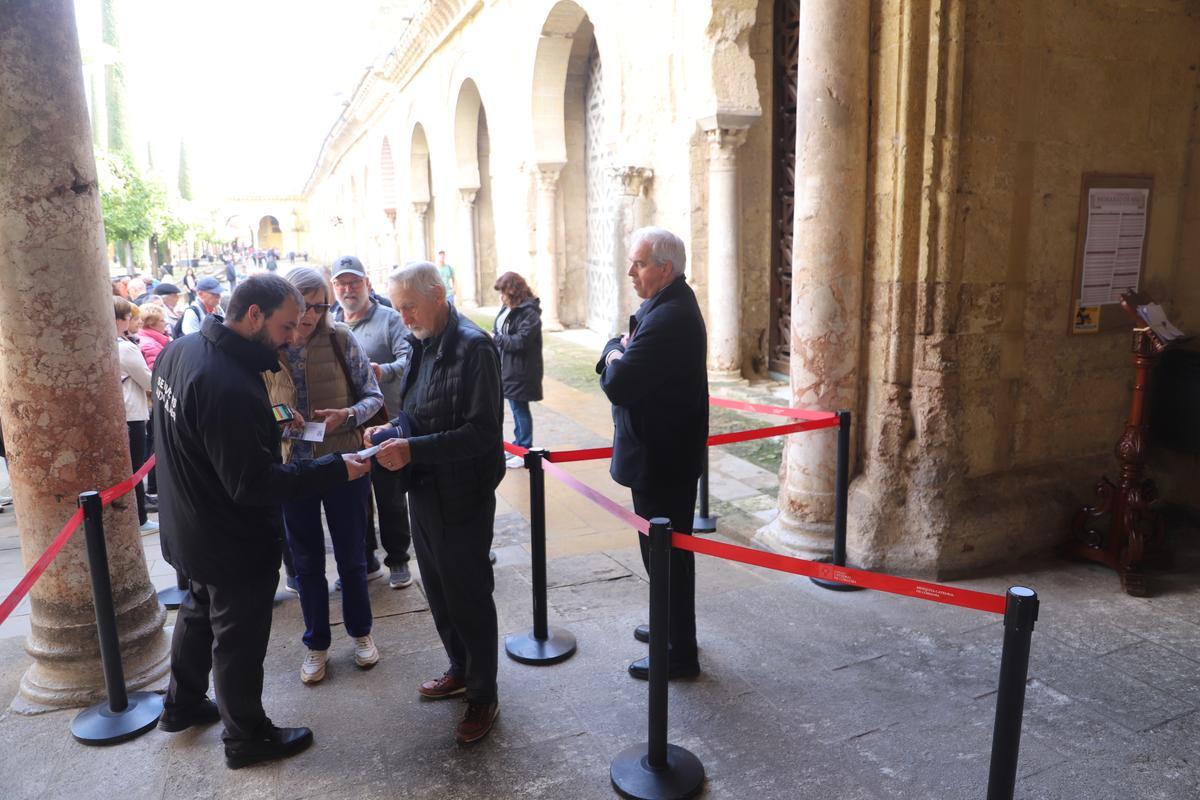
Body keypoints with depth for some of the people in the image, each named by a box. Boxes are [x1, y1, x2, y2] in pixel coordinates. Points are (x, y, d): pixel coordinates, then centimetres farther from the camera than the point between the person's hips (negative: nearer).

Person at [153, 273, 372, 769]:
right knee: (240, 639, 10)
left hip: (191, 528, 9)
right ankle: (246, 737, 32)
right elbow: (254, 484, -32)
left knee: (200, 611, 29)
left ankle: (184, 704, 50)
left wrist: (270, 422, 1)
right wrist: (336, 469, -28)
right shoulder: (228, 385, -34)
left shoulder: (180, 350, -4)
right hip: (235, 541, -9)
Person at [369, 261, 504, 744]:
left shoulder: (473, 348, -18)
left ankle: (484, 696, 25)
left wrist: (414, 449, -28)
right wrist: (392, 430, -4)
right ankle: (460, 671, 42)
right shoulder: (422, 345, 8)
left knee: (470, 599, 6)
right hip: (424, 491, 8)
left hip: (462, 498, -8)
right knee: (438, 593, 21)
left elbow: (482, 431, -23)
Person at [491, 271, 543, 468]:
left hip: (520, 371, -8)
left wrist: (496, 338, -14)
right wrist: (495, 338, -1)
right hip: (507, 368, 9)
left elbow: (521, 341, -24)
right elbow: (499, 331, 20)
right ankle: (518, 445, 31)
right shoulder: (508, 308, 9)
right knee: (515, 408, 18)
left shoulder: (529, 313, -18)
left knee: (520, 409, 1)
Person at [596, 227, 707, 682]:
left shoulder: (668, 318, -24)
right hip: (668, 454, 10)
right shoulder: (669, 305, 10)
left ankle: (680, 654, 18)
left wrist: (614, 356, -10)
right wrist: (619, 352, -8)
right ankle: (672, 628, 39)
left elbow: (617, 385, -29)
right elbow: (625, 356, 14)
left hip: (661, 461, -10)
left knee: (664, 553, 2)